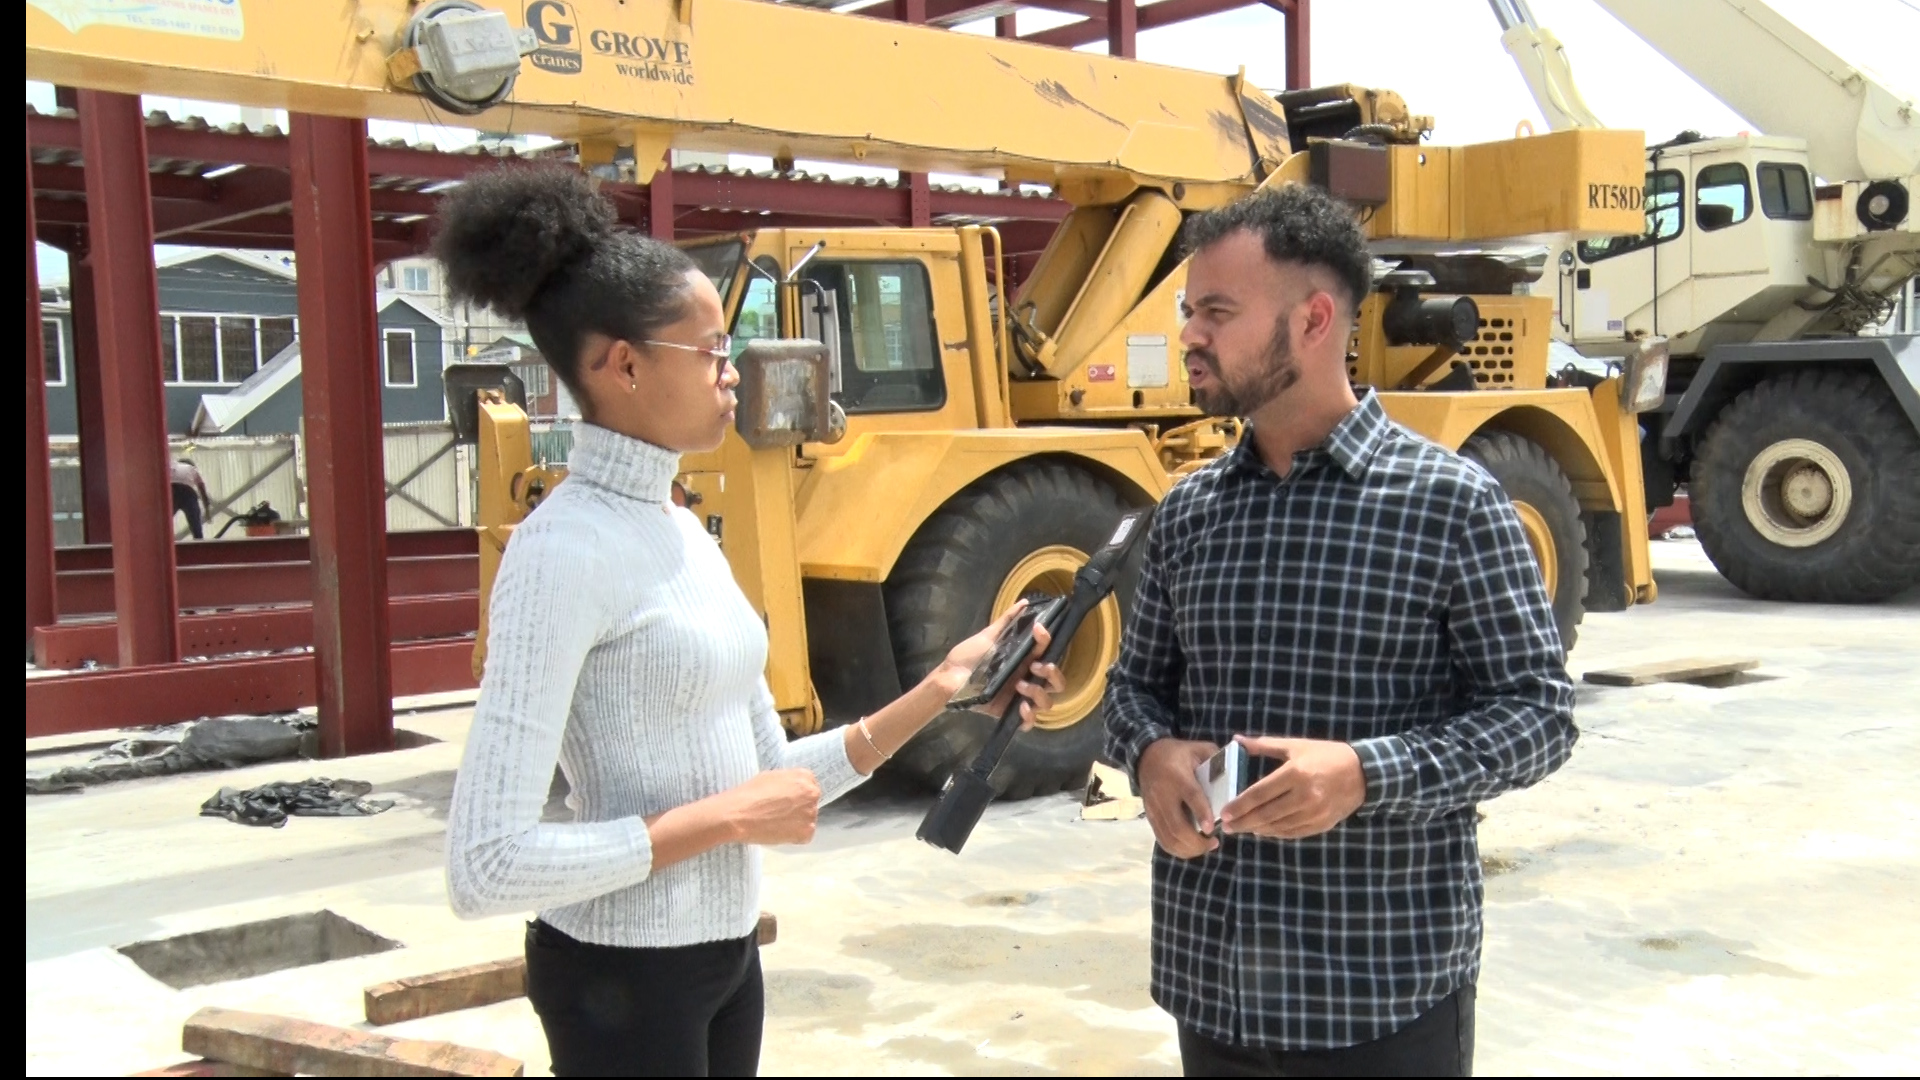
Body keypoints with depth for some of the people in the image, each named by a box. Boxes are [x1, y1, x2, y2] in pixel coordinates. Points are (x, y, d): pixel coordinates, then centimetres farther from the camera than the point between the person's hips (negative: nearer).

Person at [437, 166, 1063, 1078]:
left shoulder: (686, 533, 6)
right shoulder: (565, 551, -20)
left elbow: (767, 778, 9)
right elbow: (486, 867, -24)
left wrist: (939, 689, 0)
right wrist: (717, 820, -20)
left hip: (724, 950, 8)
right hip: (624, 973, -8)